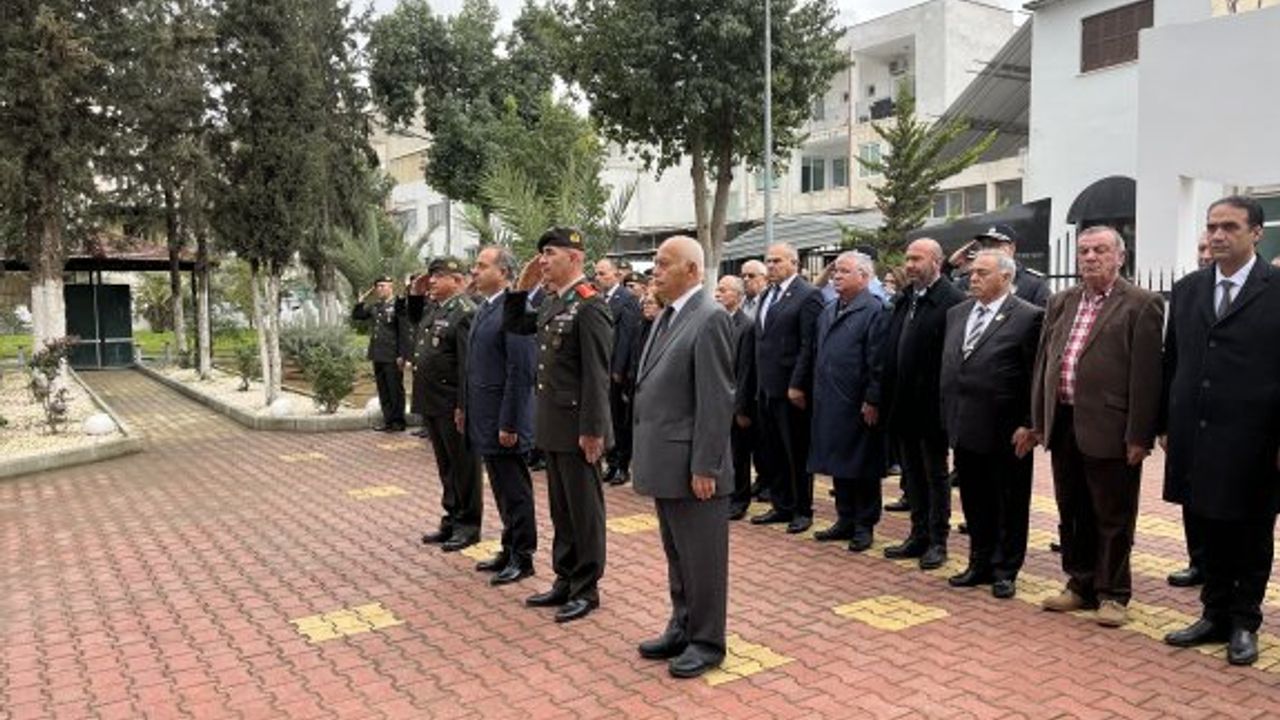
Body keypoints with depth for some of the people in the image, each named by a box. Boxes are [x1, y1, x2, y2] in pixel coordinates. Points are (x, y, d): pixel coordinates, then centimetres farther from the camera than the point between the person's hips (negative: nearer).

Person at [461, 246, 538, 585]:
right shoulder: (484, 308, 12)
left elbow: (521, 371, -20)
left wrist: (509, 423, -20)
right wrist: (465, 407, 16)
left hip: (503, 418, -9)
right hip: (484, 417, 9)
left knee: (514, 490, 4)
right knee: (501, 488, 17)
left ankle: (522, 557, 17)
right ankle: (509, 549, 30)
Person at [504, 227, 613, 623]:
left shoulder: (589, 305, -16)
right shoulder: (549, 301, 10)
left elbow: (596, 374, -19)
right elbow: (513, 325, 23)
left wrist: (591, 430, -20)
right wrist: (522, 286, 10)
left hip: (577, 426, -8)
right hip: (551, 425, 8)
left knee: (584, 509, 5)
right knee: (560, 508, 17)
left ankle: (587, 588, 17)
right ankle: (565, 580, 29)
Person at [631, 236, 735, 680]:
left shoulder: (710, 318, -15)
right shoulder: (668, 316, 13)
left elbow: (716, 400, -18)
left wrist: (704, 467, -19)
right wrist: (649, 456, 16)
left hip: (691, 464, -9)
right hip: (665, 461, 9)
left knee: (702, 557, 5)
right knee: (677, 555, 19)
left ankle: (706, 641, 19)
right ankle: (682, 628, 32)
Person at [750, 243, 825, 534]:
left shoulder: (808, 295, -10)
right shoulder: (768, 295, 14)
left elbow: (808, 345, -15)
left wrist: (797, 385, -18)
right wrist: (758, 383, 10)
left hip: (791, 389, -7)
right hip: (766, 388, 7)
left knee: (797, 452, 5)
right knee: (771, 452, 13)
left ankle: (802, 510, 18)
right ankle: (781, 506, 26)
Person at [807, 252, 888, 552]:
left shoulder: (874, 311, -10)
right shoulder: (827, 311, 13)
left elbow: (877, 362, -14)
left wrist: (872, 401, -17)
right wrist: (817, 393, 14)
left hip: (859, 406, -7)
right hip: (830, 404, 7)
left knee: (863, 467, 5)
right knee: (838, 464, 14)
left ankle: (864, 525, 17)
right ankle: (845, 520, 27)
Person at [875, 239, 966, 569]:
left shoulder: (952, 301, -14)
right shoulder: (904, 299, 11)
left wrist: (943, 404, -19)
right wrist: (887, 398, 8)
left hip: (931, 406, -7)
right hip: (903, 405, 7)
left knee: (935, 474, 7)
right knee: (912, 473, 16)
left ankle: (937, 541, 19)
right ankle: (918, 535, 28)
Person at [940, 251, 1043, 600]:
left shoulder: (1028, 317, -9)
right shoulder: (957, 313, 11)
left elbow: (1036, 377, -10)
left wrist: (1028, 425, -13)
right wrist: (948, 415, 12)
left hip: (1005, 432, -6)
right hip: (964, 428, 6)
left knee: (1009, 505, 8)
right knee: (974, 502, 15)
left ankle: (1005, 571, 22)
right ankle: (980, 564, 29)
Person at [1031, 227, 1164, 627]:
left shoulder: (1141, 305, -7)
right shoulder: (1061, 303, 12)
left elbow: (1145, 375, -12)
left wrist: (1139, 436, -15)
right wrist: (1039, 421, 10)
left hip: (1109, 429, -6)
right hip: (1063, 425, 6)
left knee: (1113, 518, 7)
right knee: (1072, 514, 16)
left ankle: (1112, 593, 22)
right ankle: (1081, 585, 31)